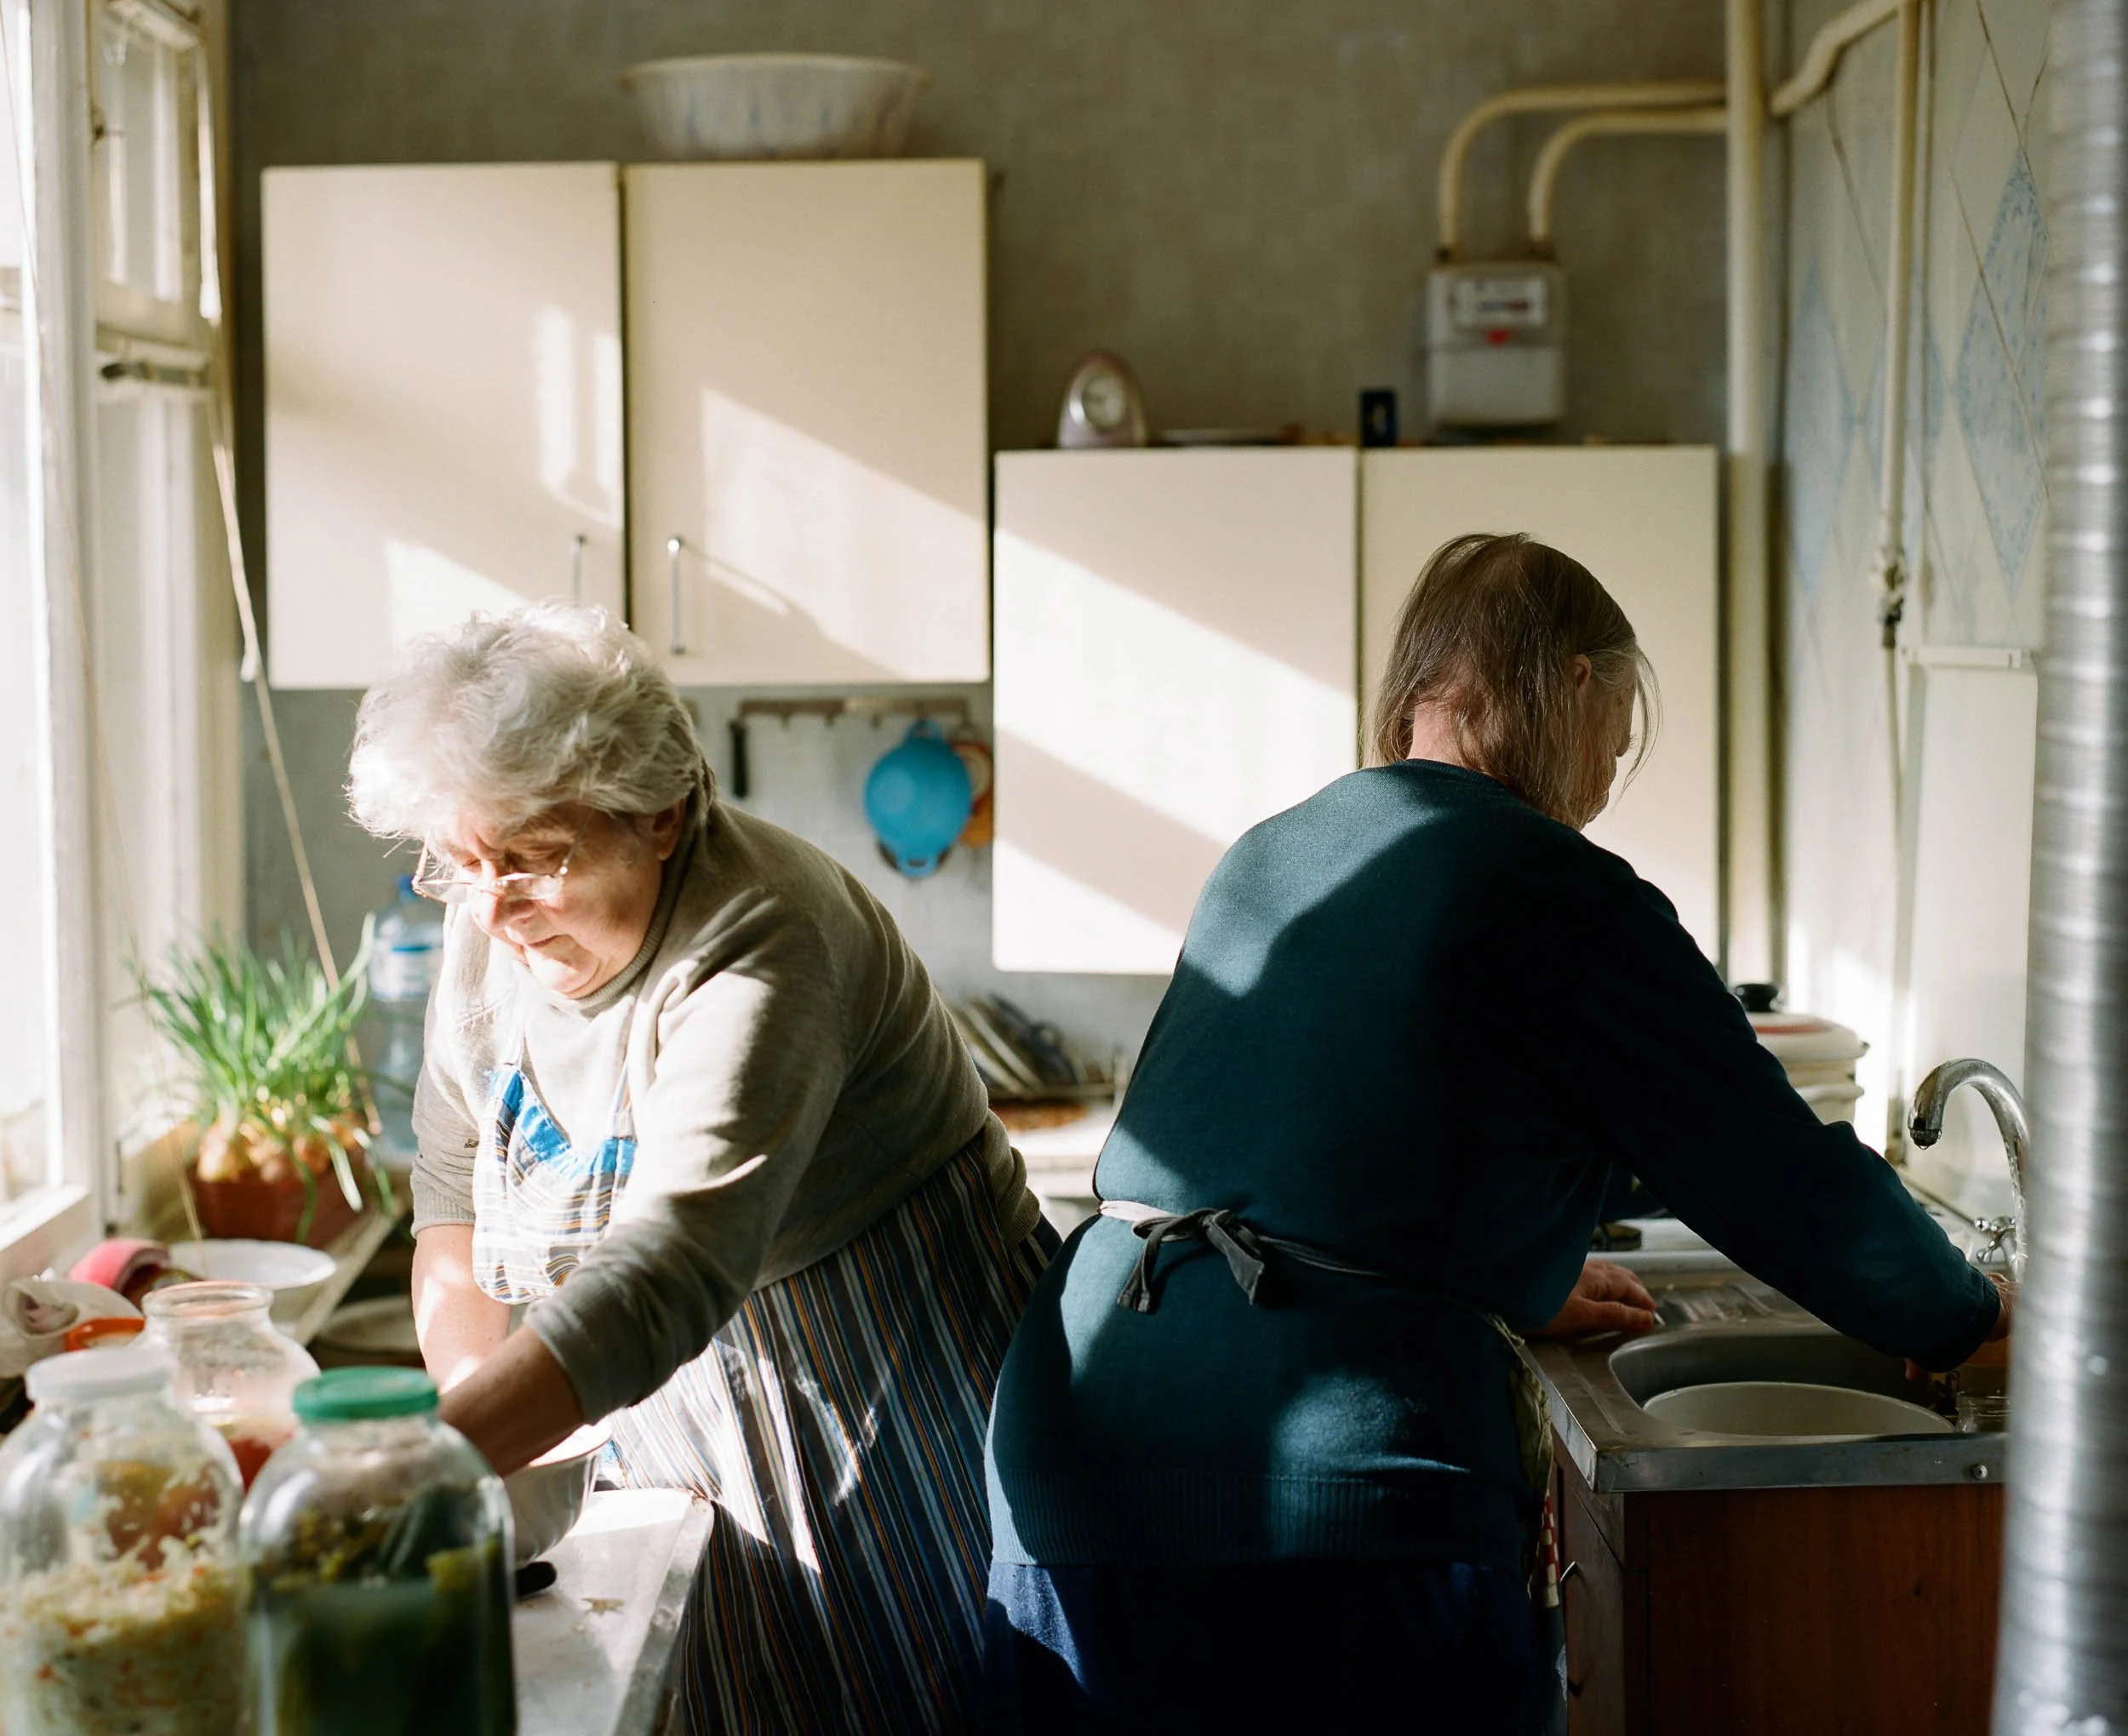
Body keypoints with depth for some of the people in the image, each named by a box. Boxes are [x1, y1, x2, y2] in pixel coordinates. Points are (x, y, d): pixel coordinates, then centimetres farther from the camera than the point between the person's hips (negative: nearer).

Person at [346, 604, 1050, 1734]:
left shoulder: (762, 948, -29)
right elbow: (453, 1198, 8)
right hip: (693, 1469, 7)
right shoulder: (490, 942, -3)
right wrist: (467, 1396, -10)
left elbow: (670, 1272, -40)